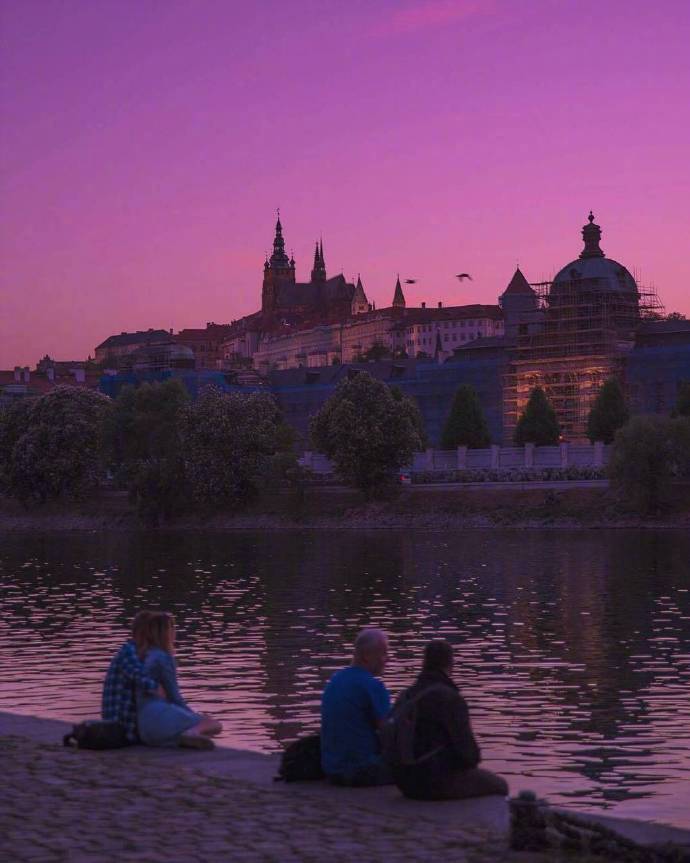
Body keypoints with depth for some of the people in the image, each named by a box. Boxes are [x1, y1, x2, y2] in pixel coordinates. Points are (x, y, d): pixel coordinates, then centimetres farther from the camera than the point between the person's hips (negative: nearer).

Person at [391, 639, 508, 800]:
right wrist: (472, 759, 7)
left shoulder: (405, 697, 6)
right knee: (498, 786, 16)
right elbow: (466, 749, -18)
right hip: (437, 783, -8)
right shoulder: (450, 698, -17)